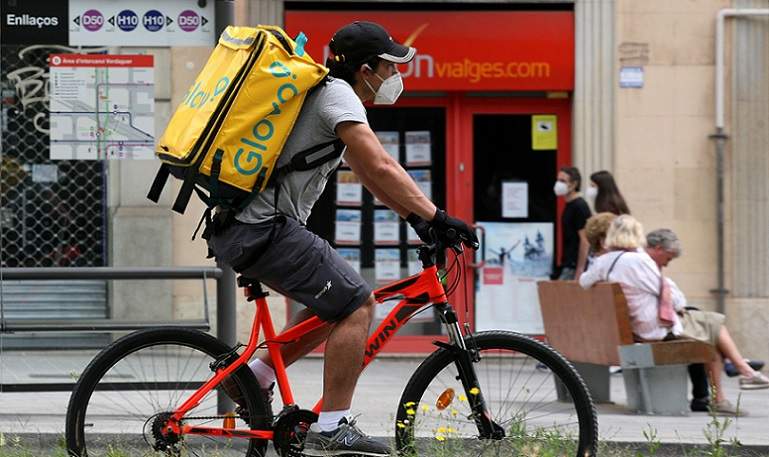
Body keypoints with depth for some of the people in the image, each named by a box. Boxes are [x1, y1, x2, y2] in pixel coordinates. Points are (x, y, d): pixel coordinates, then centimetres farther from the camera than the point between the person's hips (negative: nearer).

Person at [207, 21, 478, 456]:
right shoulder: (338, 95, -10)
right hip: (262, 229, -10)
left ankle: (254, 378, 15)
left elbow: (369, 172, 26)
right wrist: (436, 216, -20)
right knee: (356, 304, -10)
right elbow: (382, 168, -21)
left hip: (235, 228, 10)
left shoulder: (324, 93, 22)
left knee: (341, 300, 18)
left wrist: (417, 217, 18)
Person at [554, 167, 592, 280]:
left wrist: (579, 272, -21)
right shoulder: (568, 206, 15)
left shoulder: (580, 206, -12)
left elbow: (585, 240, -17)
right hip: (568, 266, 9)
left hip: (574, 267, -9)